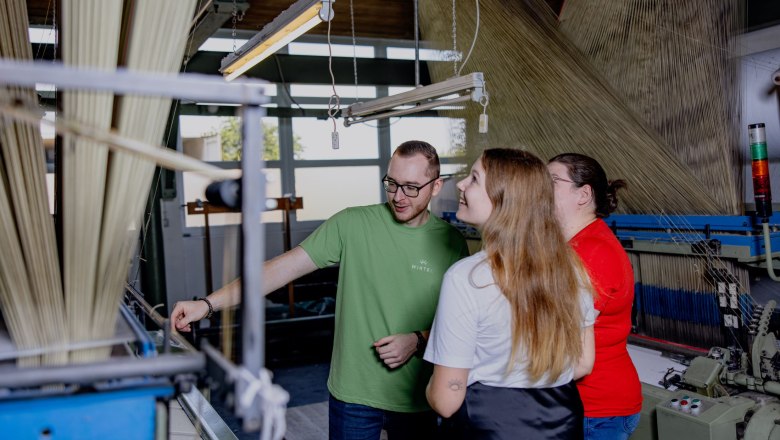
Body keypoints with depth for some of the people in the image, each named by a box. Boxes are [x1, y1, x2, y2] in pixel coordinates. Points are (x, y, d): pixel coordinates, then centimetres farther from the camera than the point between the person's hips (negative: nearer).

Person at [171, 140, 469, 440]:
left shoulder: (452, 243, -4)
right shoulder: (352, 224, -8)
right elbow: (285, 267, -13)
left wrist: (418, 340, -15)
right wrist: (209, 303, -19)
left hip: (417, 401, 1)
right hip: (353, 395, -1)